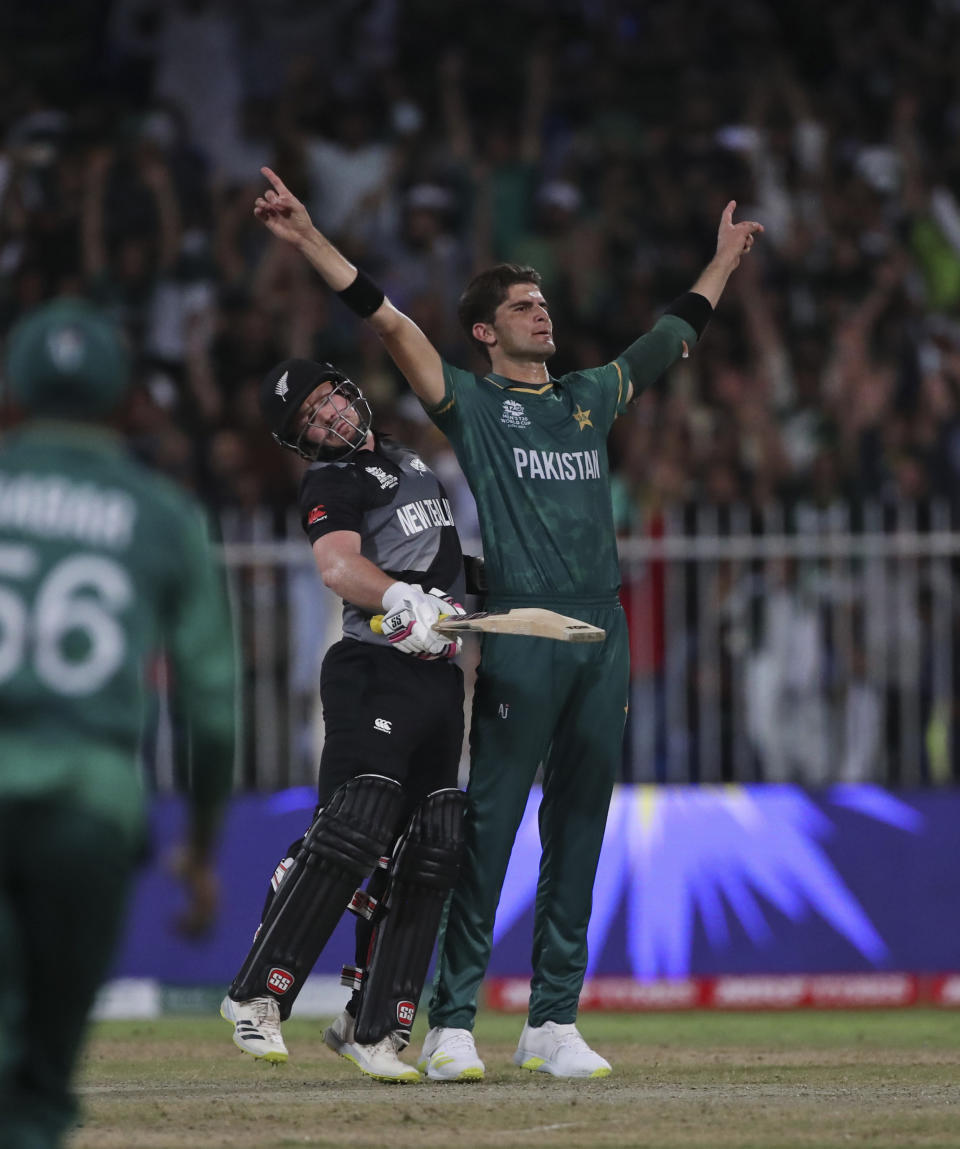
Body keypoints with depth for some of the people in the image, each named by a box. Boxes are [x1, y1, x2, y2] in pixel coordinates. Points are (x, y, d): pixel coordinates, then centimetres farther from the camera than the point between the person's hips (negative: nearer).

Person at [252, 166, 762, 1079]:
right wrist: (309, 241, -14)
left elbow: (673, 337, 35)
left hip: (602, 635, 6)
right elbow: (387, 320, -5)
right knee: (489, 830, -8)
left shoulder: (591, 397, 21)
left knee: (579, 833, 5)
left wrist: (723, 261, 45)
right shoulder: (471, 403, 5)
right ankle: (452, 1022, -8)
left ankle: (554, 1021, 9)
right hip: (519, 633, -6)